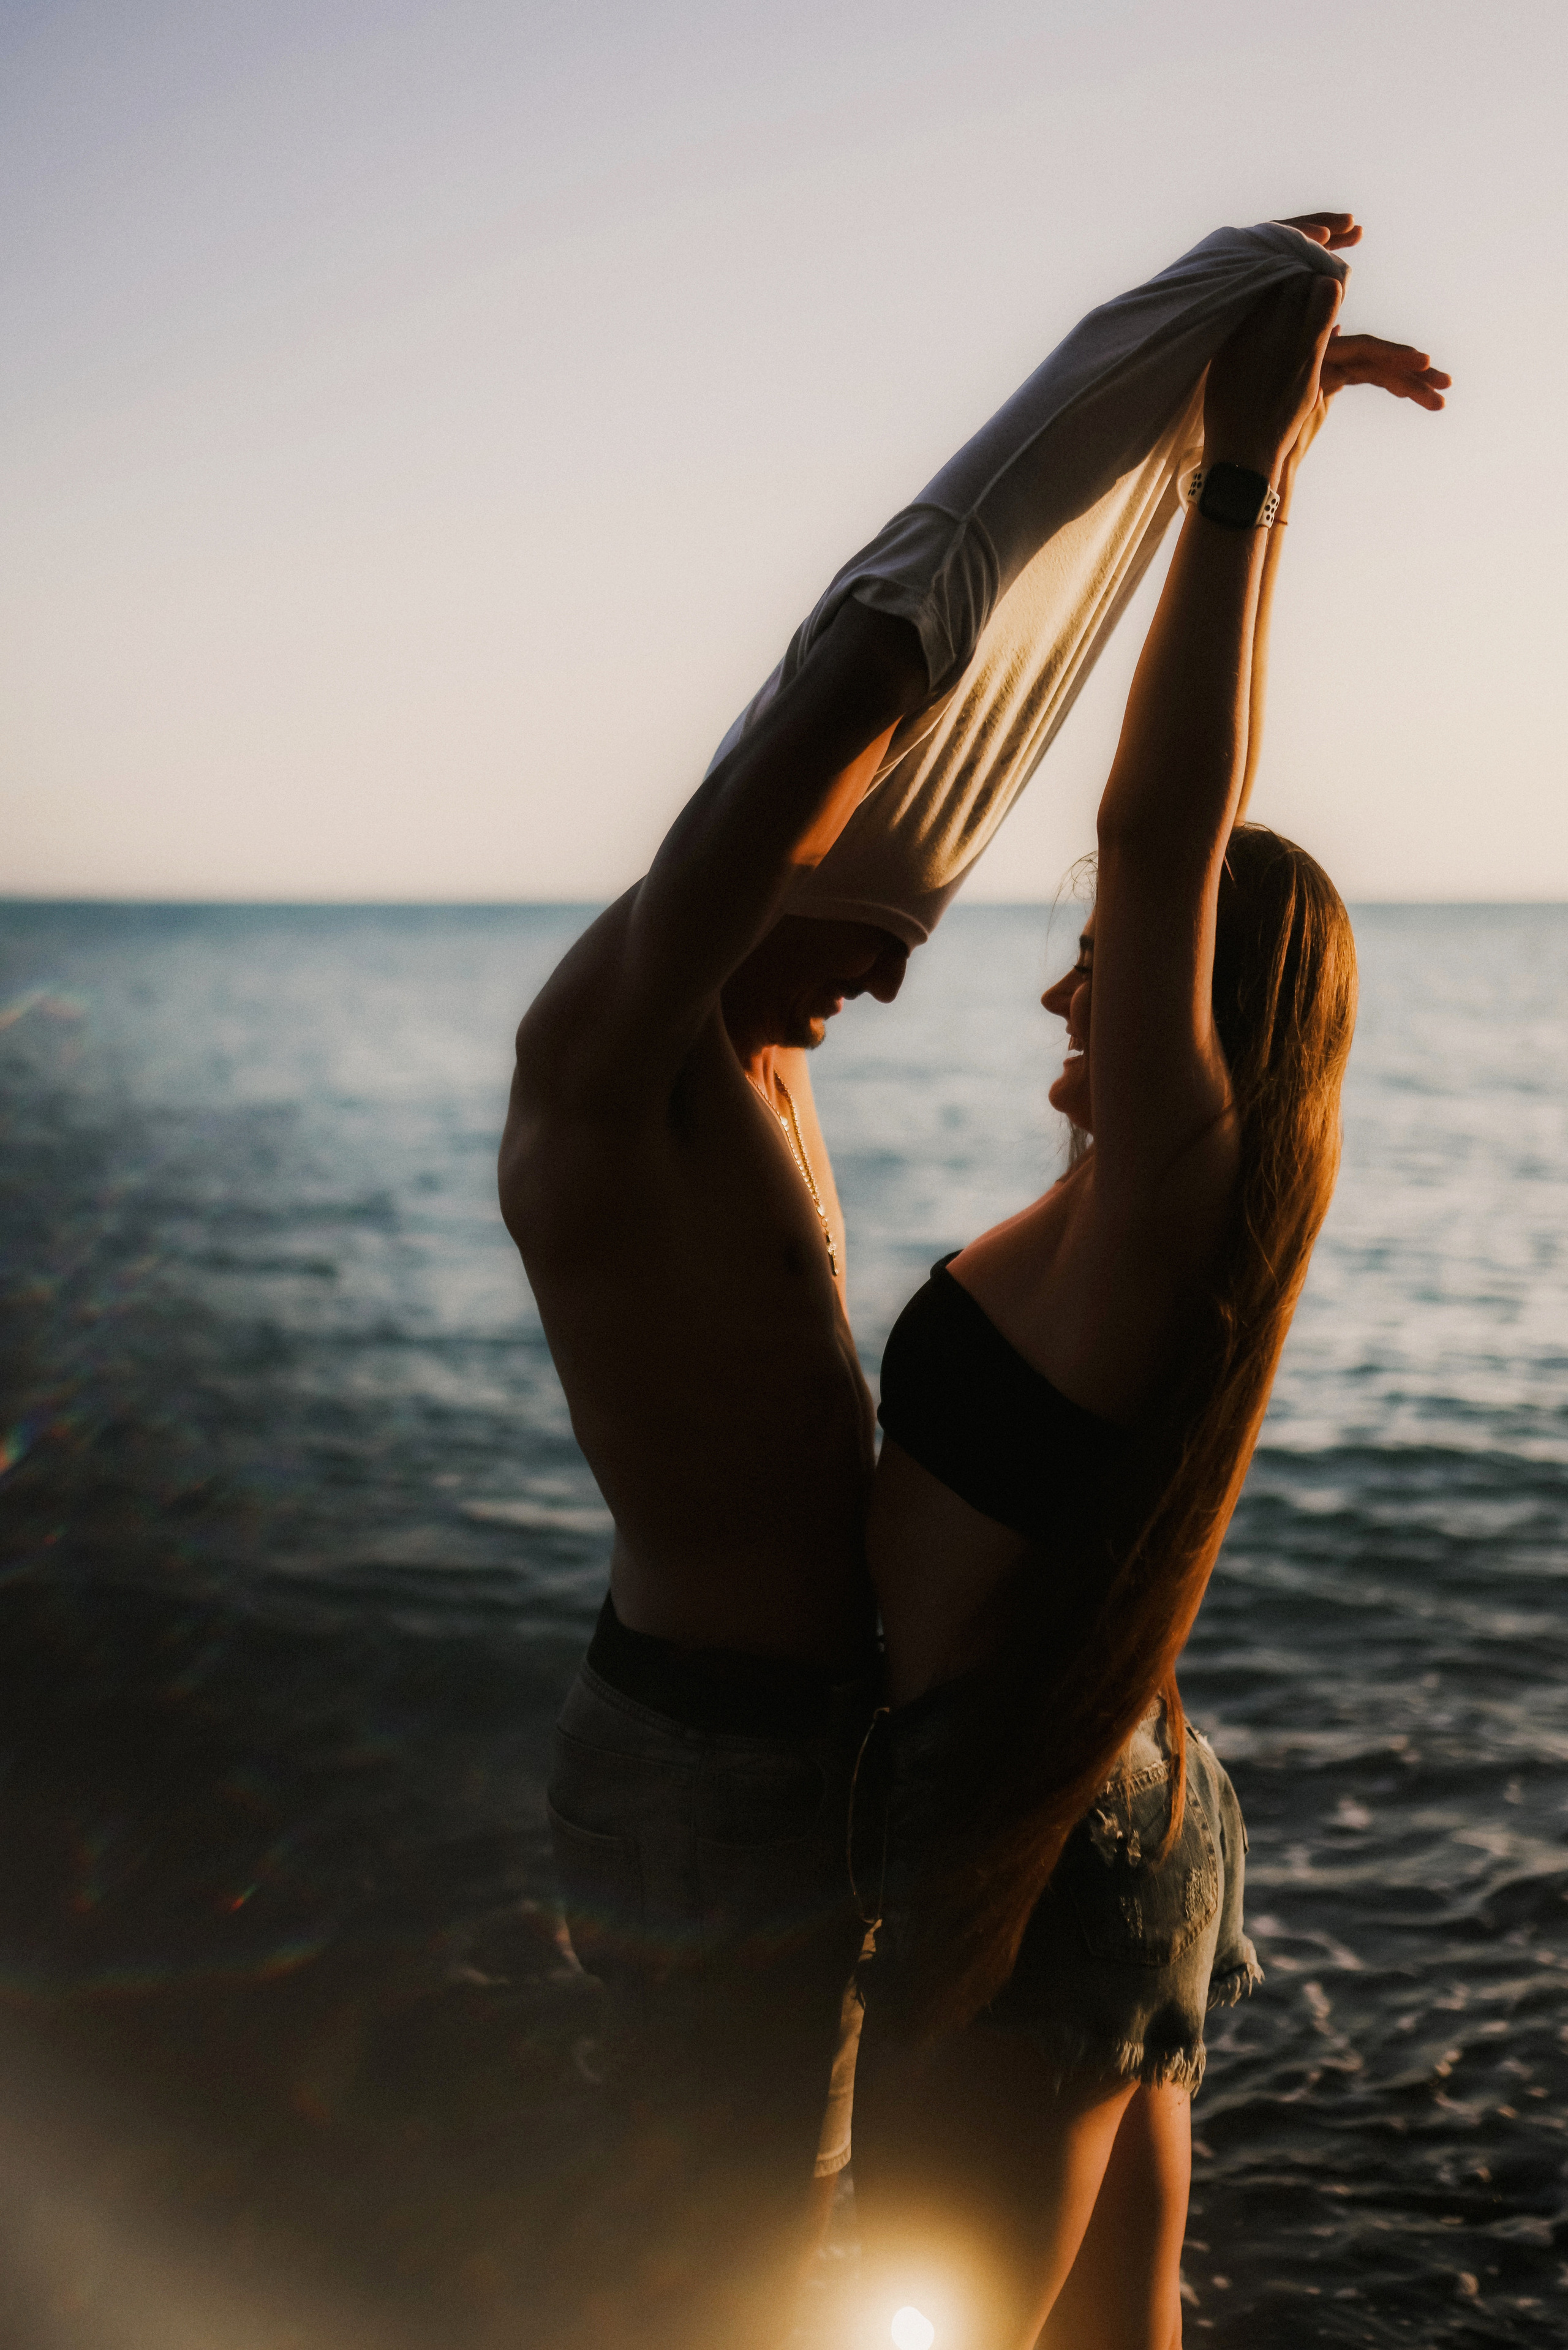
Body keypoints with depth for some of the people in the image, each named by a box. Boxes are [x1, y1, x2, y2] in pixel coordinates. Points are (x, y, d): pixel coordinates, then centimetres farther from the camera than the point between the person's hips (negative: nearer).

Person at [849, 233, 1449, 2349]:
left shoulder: (1177, 1187, -21)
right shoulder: (1181, 1199, 2)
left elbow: (1162, 830, -31)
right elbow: (1203, 829, 5)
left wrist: (1244, 471, -29)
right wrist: (1267, 481, 7)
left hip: (1024, 1859, -9)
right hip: (1113, 1808, 9)